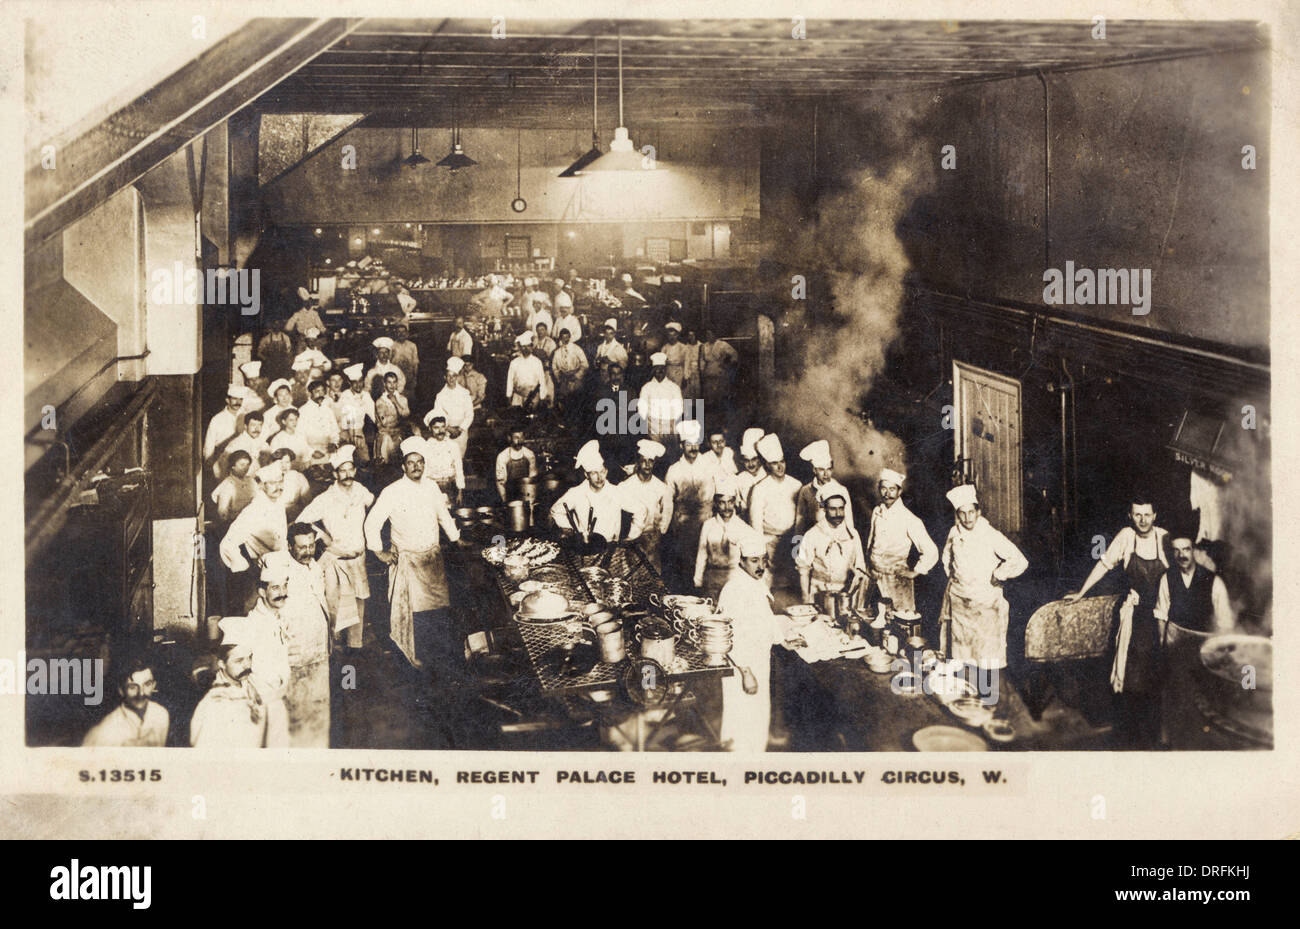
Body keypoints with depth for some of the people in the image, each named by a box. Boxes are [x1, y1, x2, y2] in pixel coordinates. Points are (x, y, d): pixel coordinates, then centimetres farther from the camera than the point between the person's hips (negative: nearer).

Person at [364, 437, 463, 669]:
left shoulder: (431, 487, 2)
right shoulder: (392, 493, -12)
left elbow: (443, 515, 19)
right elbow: (372, 523, -8)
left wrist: (456, 538, 21)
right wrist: (379, 552, -7)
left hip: (433, 556, 4)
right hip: (406, 559, -4)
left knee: (439, 602, 9)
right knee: (407, 607, 0)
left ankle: (446, 646, 21)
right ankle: (410, 652, 13)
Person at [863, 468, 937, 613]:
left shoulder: (909, 520, -13)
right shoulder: (876, 512, 4)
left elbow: (931, 552, -12)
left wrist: (914, 572, -6)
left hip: (897, 579, -5)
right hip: (874, 579, 5)